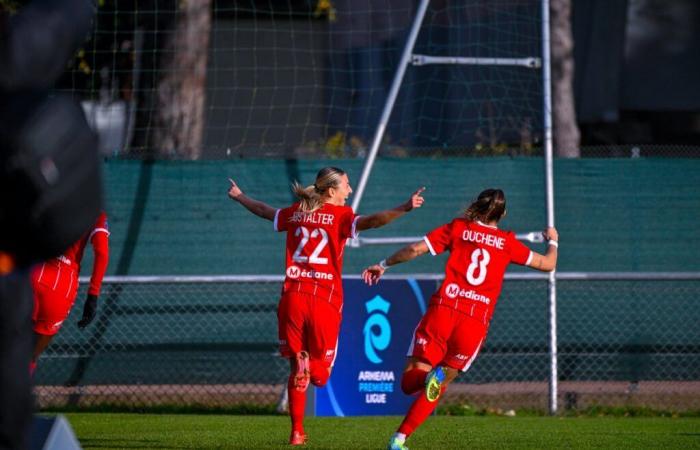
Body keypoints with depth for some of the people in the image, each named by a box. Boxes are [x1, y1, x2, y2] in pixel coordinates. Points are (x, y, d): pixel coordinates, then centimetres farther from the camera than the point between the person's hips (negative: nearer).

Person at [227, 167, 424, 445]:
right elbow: (371, 221, -21)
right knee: (319, 373, 12)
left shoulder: (295, 213, 13)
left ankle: (297, 431, 4)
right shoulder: (340, 216, -2)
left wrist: (238, 196, 49)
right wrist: (406, 208, -27)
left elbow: (263, 210, 30)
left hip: (293, 296, 4)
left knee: (298, 367, 9)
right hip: (325, 299, -4)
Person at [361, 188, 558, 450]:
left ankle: (431, 376, -34)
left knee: (409, 383, 2)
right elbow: (547, 264, 21)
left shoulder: (458, 228, 10)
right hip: (477, 320, 1)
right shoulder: (507, 242, 13)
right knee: (440, 386, 14)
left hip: (444, 308, -1)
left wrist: (383, 265, 20)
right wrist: (553, 242, 43)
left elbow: (416, 249, 5)